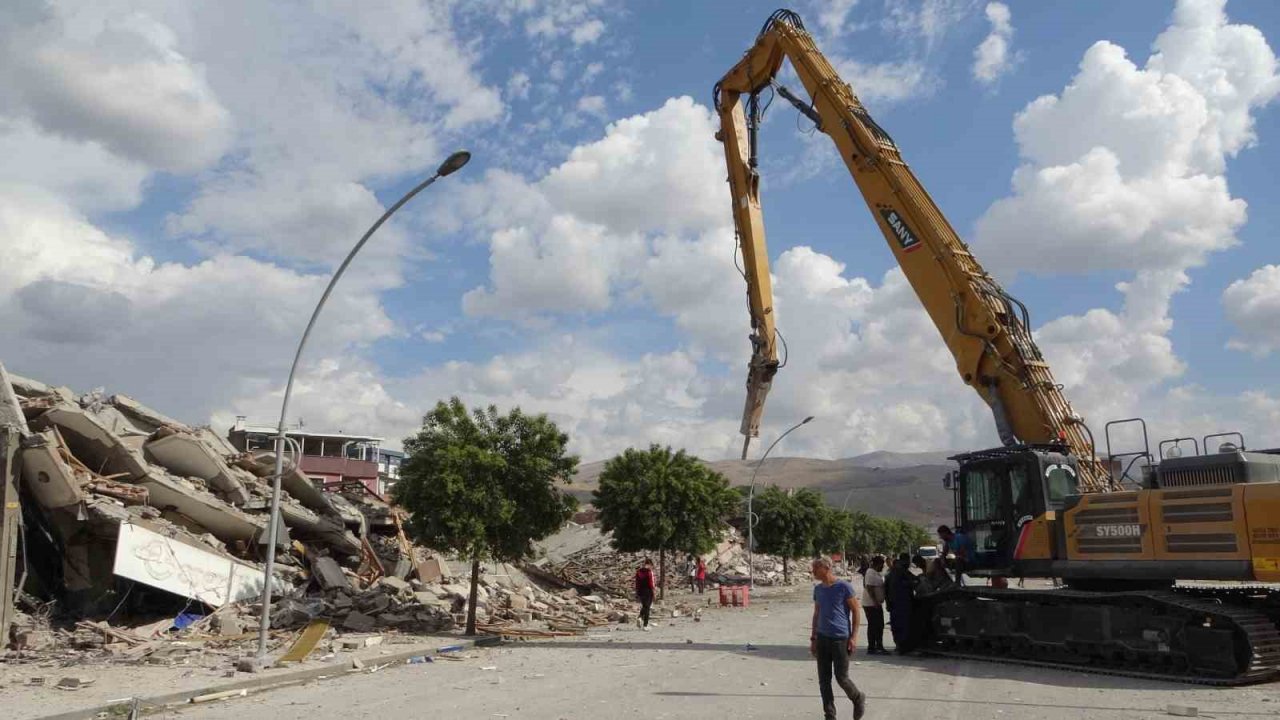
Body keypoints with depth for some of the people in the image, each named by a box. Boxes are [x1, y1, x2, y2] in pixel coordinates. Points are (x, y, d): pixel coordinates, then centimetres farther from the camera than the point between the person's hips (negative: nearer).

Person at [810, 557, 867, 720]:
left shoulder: (844, 587, -9)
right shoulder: (818, 589, 8)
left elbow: (855, 611, -5)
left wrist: (853, 636, -10)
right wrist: (813, 638, 13)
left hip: (840, 639, -5)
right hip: (822, 639, 5)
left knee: (841, 678, -2)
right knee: (824, 680, 5)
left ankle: (859, 699, 27)